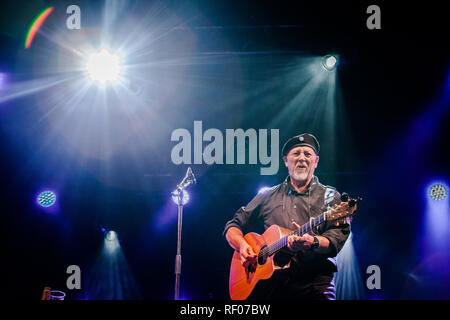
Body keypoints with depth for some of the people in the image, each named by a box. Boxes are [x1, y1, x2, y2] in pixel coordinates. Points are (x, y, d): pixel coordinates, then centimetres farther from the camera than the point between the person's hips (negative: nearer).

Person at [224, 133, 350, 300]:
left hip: (313, 279, -1)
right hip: (270, 279, 2)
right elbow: (233, 226, 24)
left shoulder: (330, 196, 12)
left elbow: (336, 241, -2)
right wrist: (242, 245, 3)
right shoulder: (269, 196, 20)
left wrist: (312, 242, -22)